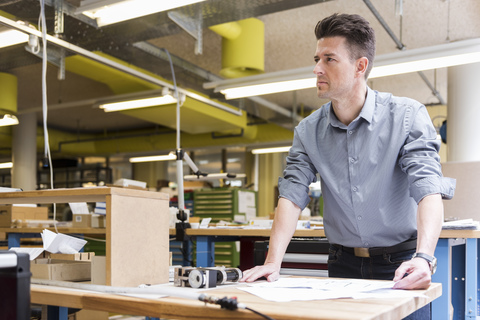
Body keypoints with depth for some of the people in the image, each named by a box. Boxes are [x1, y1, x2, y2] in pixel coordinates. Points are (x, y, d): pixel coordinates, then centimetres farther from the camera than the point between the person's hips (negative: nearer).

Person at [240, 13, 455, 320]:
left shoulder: (407, 116, -11)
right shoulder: (308, 131, -1)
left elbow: (429, 189, -21)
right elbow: (292, 195, -8)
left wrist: (424, 258, -36)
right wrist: (273, 262, -20)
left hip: (400, 263, -2)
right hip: (343, 264, 3)